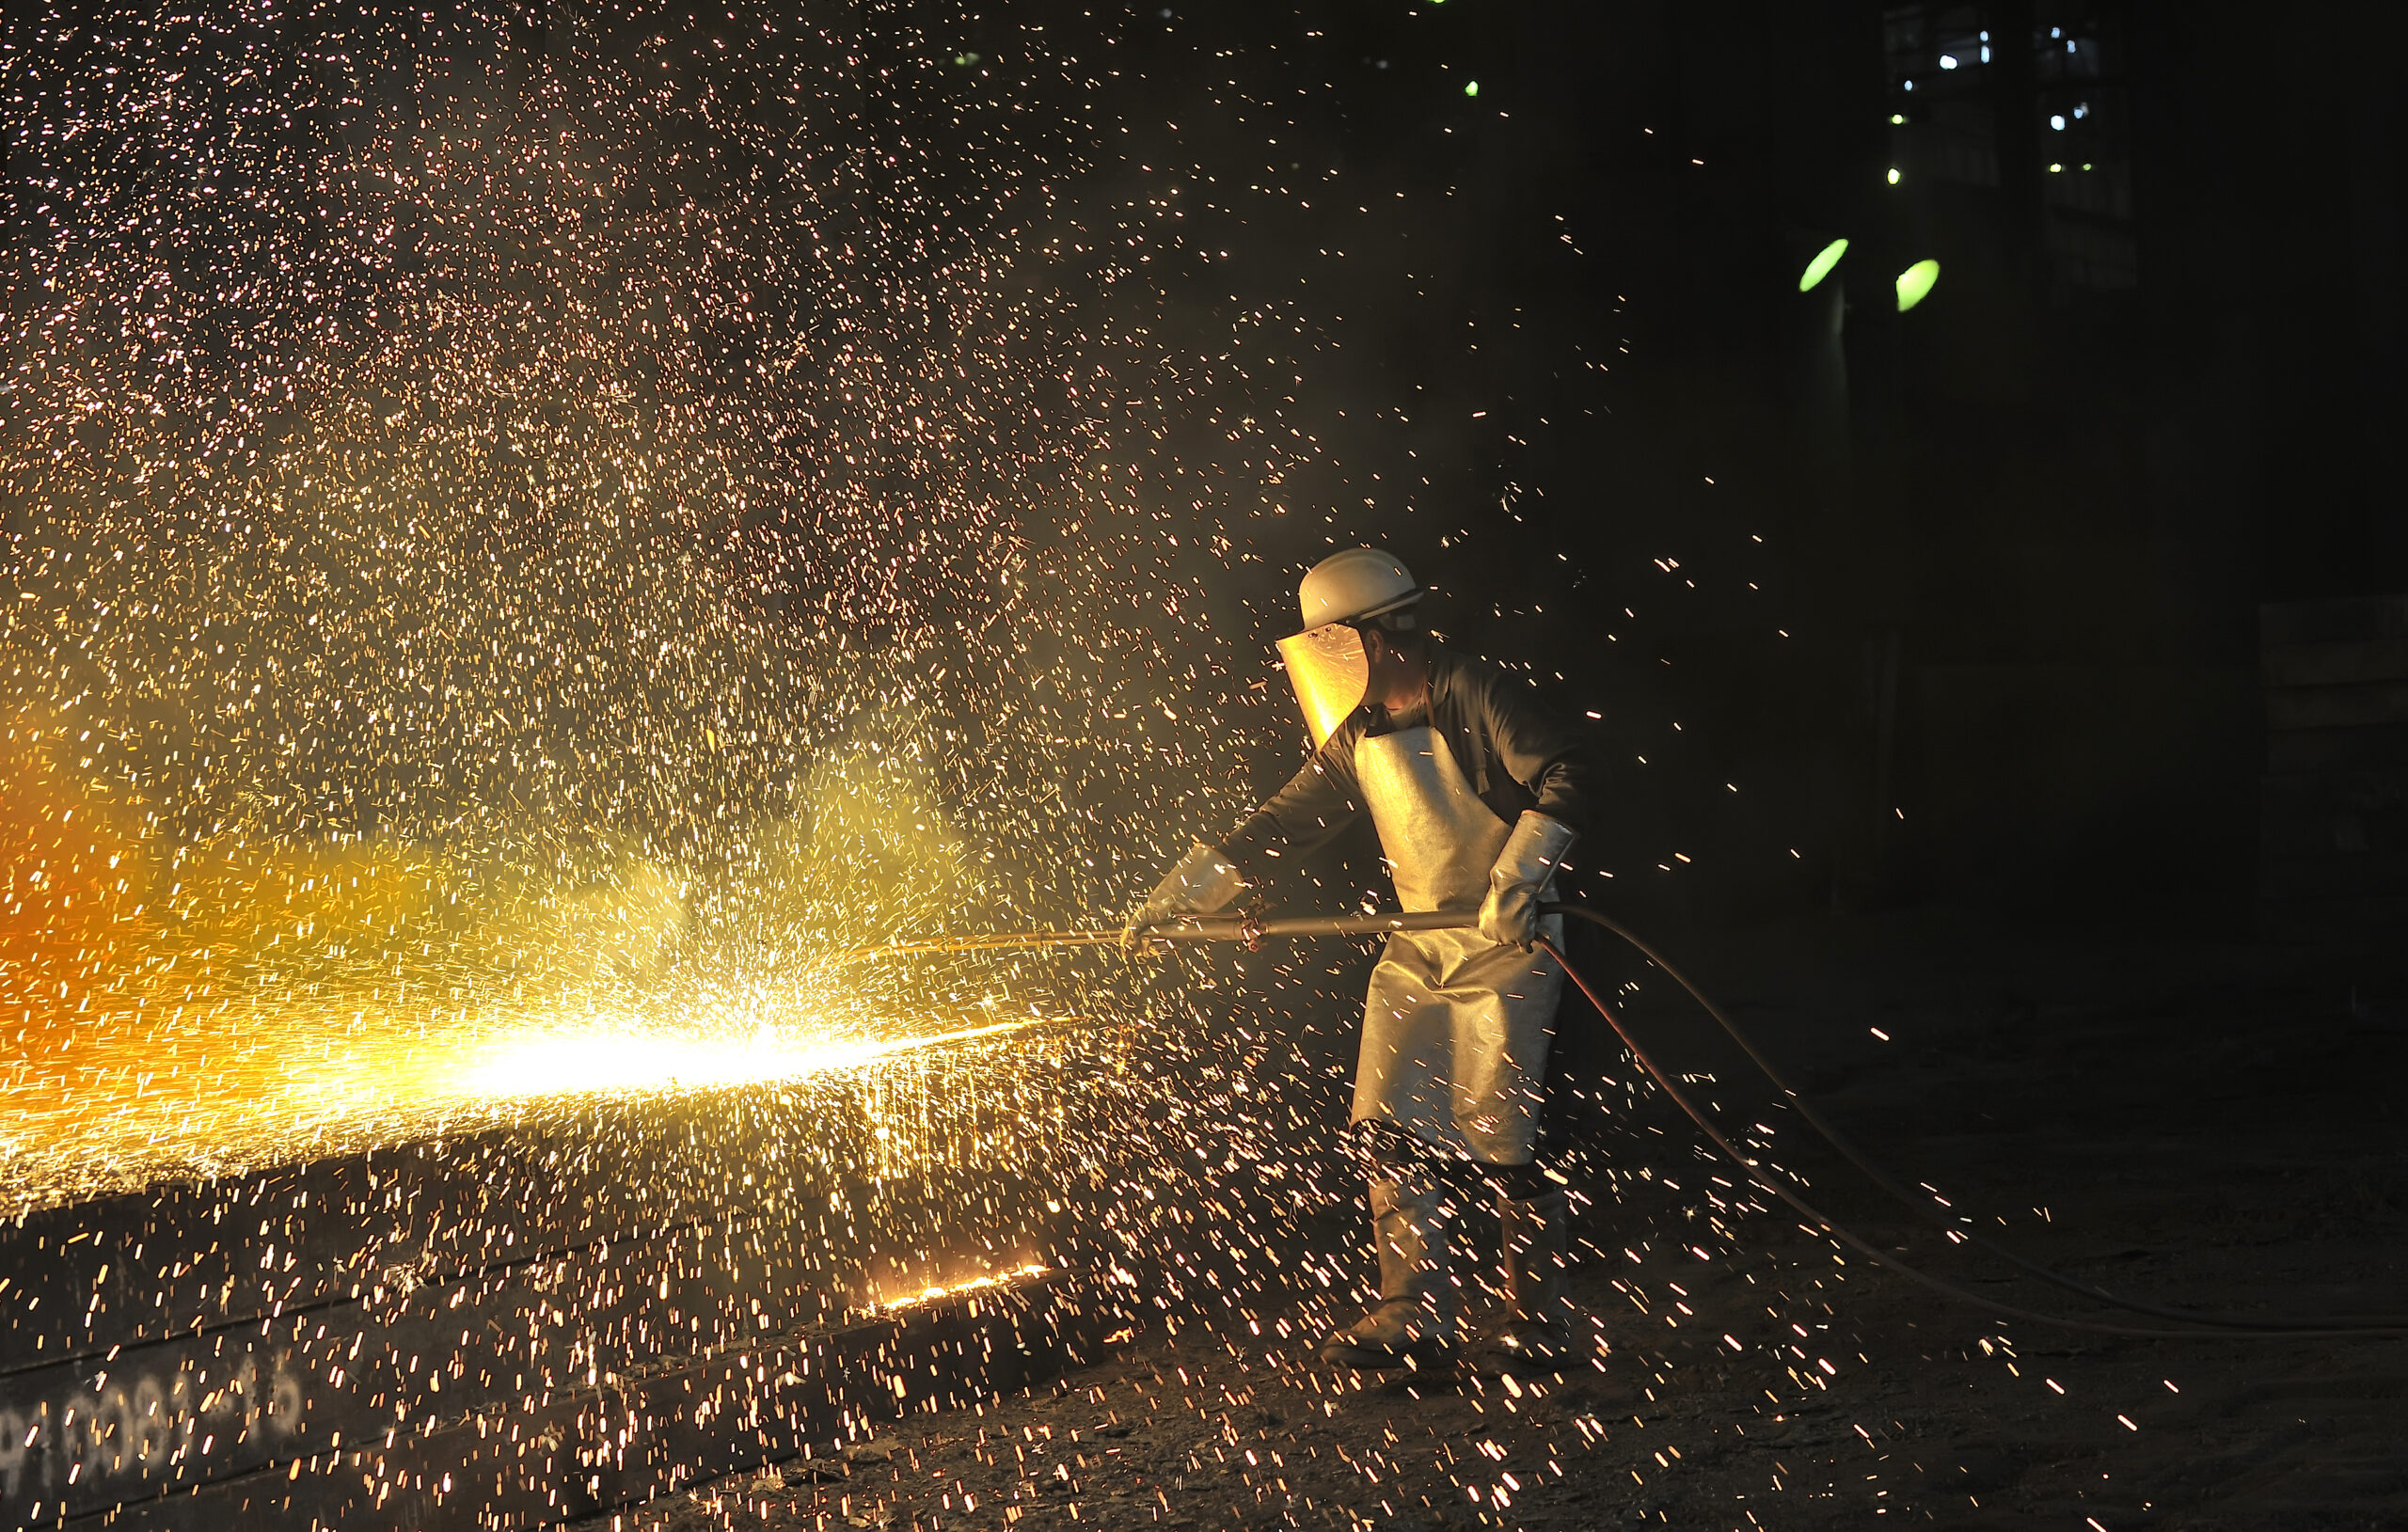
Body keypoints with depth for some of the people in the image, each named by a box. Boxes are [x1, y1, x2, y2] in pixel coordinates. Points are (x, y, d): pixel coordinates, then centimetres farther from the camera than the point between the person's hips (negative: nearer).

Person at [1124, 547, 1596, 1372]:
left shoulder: (1478, 696, -11)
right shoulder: (1357, 738, 10)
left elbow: (1566, 776, -18)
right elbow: (1280, 824, 13)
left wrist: (1518, 878, -29)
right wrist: (1172, 898, 9)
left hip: (1508, 942, -7)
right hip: (1418, 947, 7)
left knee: (1503, 1141, -5)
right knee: (1394, 1128, 0)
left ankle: (1533, 1319, 10)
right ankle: (1414, 1315, 7)